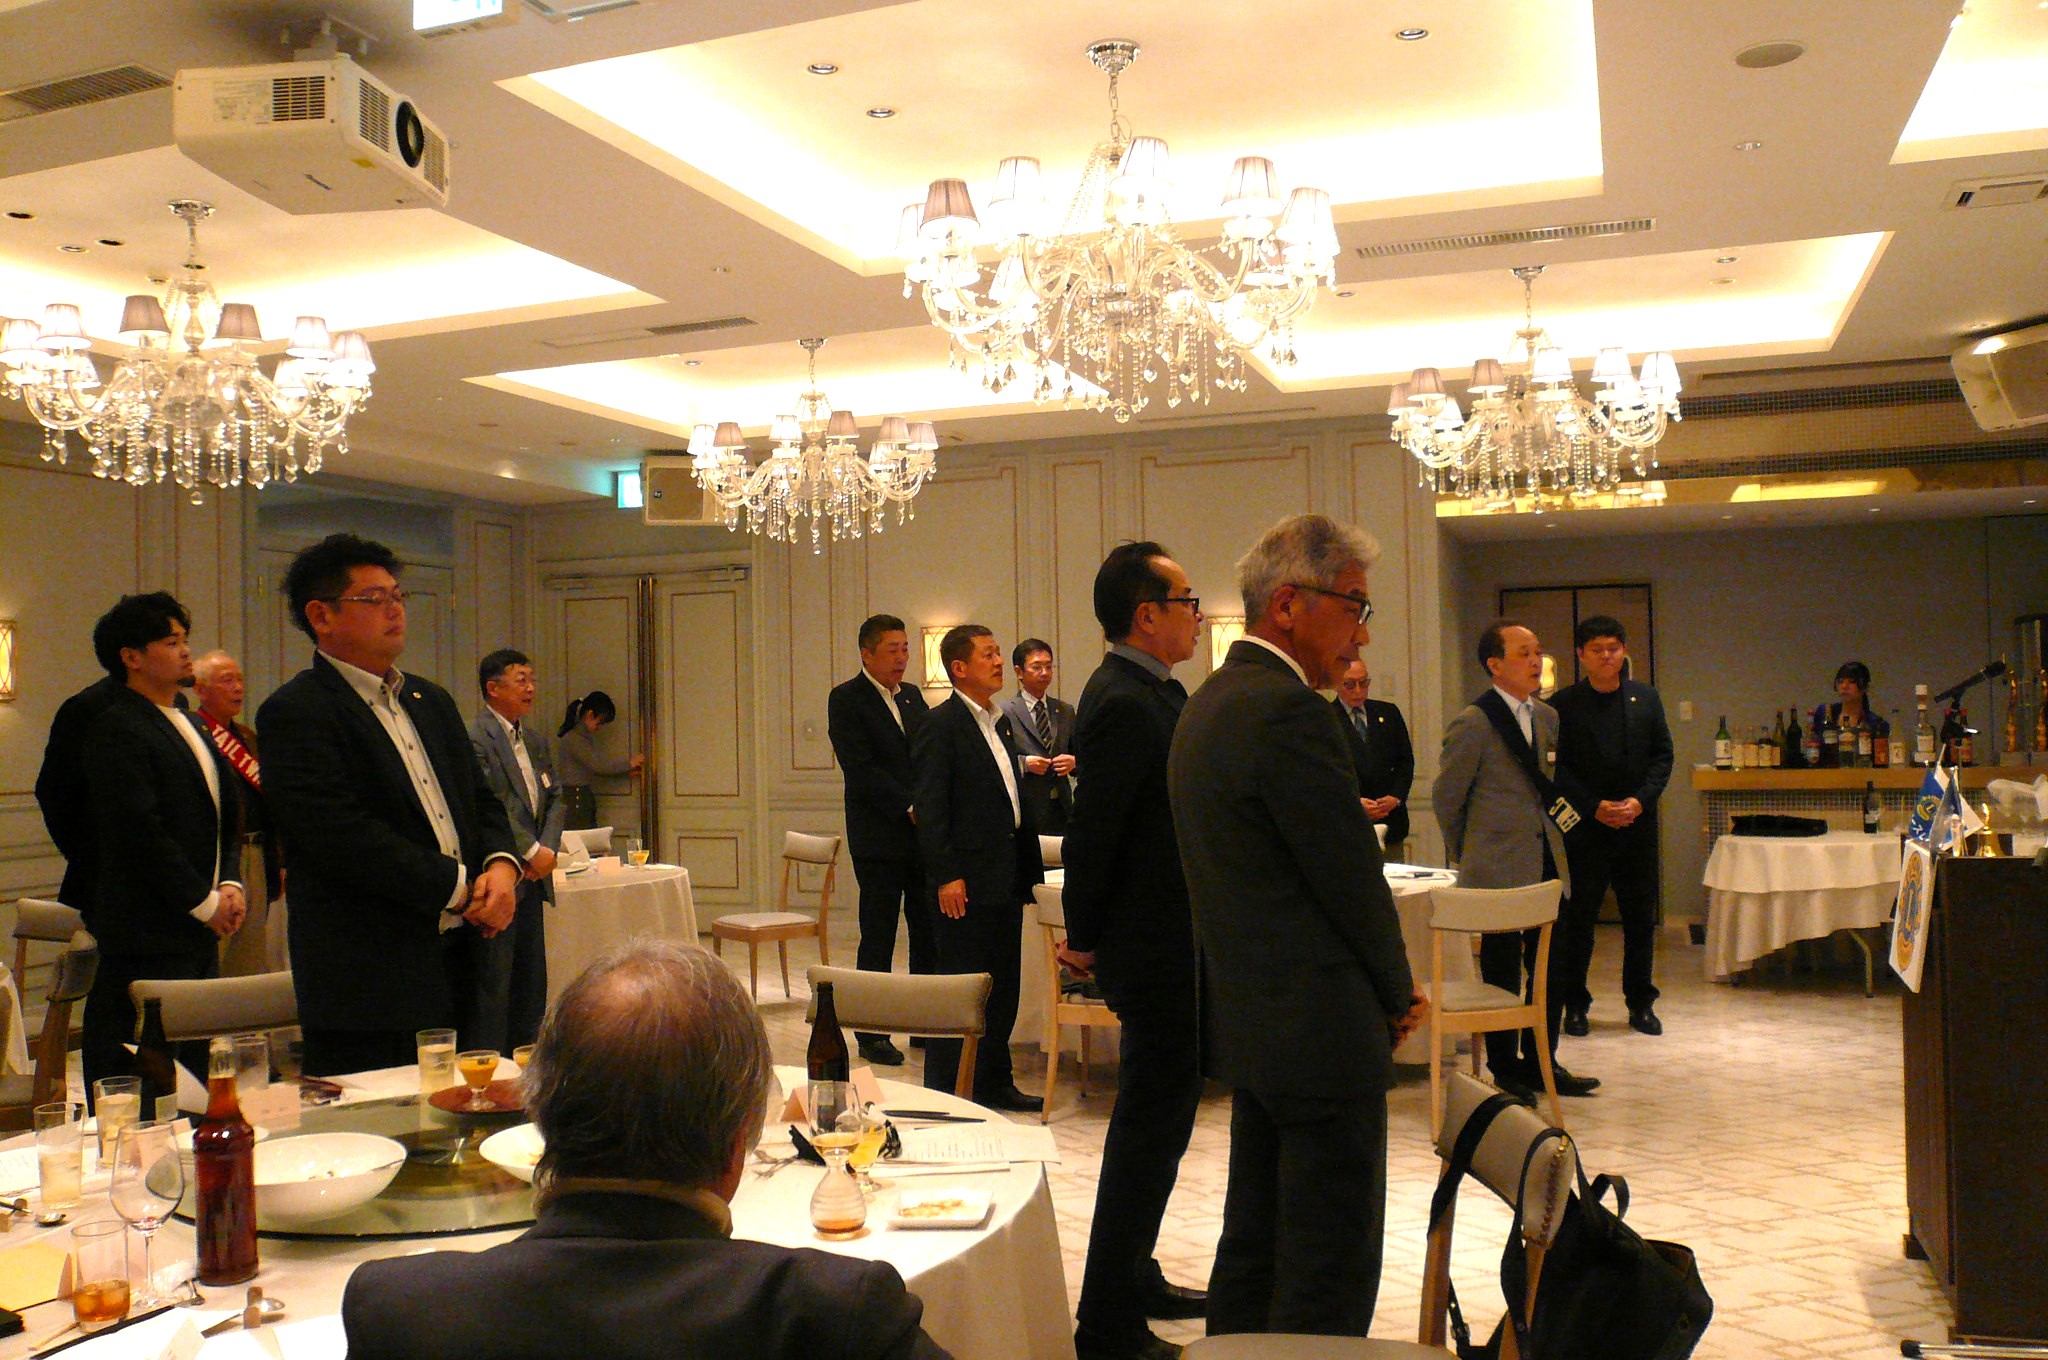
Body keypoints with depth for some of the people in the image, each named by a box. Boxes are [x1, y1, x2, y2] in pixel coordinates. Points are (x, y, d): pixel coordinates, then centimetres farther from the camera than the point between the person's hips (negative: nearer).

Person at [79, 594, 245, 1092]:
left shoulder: (192, 727, 18)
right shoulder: (116, 729, -11)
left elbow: (223, 818, 22)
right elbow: (141, 832, -18)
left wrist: (229, 883, 5)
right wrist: (204, 902, -14)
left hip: (201, 931, 9)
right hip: (148, 934, -9)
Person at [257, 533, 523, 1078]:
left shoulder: (432, 701, 18)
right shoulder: (295, 712, -8)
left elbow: (481, 801, 19)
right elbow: (343, 838, -18)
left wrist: (502, 864, -3)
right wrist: (460, 887, -14)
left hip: (460, 963, 7)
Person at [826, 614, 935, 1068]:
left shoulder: (912, 696, 15)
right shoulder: (846, 699, -5)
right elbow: (860, 769, -13)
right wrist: (910, 808, -18)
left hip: (924, 832, 6)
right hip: (880, 837, -6)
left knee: (931, 933, 7)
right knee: (878, 938, 1)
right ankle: (872, 1034, 11)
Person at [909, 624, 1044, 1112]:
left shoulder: (1000, 723, 16)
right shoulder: (940, 725, -10)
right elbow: (929, 807, -15)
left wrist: (1028, 865, 15)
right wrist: (945, 876, -19)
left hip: (1007, 877, 8)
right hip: (968, 880, -8)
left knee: (1003, 989, 15)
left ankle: (994, 1082, 26)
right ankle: (942, 1091, 9)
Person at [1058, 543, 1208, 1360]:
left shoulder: (1142, 694, 11)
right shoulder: (1127, 705, -21)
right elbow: (1092, 832, -21)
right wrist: (1084, 941, -10)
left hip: (1165, 948, 11)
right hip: (1157, 954, -11)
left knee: (1155, 1123, 21)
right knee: (1150, 1130, -2)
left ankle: (1133, 1282, 37)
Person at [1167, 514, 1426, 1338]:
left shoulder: (1208, 704, 12)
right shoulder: (1290, 711, -19)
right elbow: (1353, 876, -17)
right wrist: (1397, 993, 1)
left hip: (1246, 1018, 10)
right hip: (1322, 1030, -10)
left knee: (1253, 1247, 20)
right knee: (1329, 1280, 1)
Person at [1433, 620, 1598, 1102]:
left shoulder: (1547, 717, 11)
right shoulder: (1472, 723, -11)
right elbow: (1445, 795, -4)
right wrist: (1468, 858, 6)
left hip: (1546, 865, 7)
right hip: (1499, 871, -7)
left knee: (1551, 970, 10)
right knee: (1502, 973, 3)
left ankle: (1541, 1063, 24)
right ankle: (1505, 1069, 15)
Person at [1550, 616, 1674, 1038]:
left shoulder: (1645, 698, 9)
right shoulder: (1563, 704, -1)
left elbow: (1662, 756, 7)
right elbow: (1558, 767, -4)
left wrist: (1640, 800, -8)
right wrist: (1594, 807, -13)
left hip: (1638, 823, 3)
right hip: (1583, 826, -3)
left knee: (1641, 917, 8)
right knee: (1577, 918, 0)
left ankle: (1641, 1002, 20)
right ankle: (1574, 1003, 11)